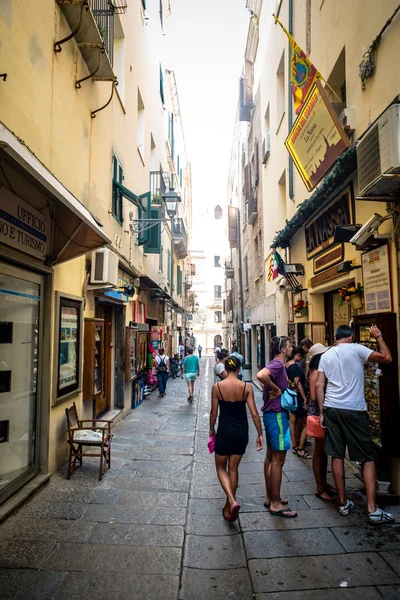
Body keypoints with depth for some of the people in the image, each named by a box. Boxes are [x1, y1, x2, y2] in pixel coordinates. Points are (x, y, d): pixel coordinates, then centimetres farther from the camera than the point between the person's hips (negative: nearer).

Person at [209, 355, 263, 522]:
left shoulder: (217, 387, -11)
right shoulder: (247, 387, -9)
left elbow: (214, 412, -5)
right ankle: (229, 505, 29)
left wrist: (212, 429, 11)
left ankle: (232, 501, -3)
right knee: (233, 469, 18)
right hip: (241, 433, 2)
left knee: (221, 467, 17)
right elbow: (254, 413, -9)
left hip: (224, 432, -2)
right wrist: (260, 434, 1)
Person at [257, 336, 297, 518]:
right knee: (278, 459, -2)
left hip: (272, 414, 10)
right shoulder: (277, 364, -18)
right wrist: (276, 389, -24)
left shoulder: (277, 365, 12)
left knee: (271, 457, 16)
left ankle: (270, 498, 27)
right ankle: (276, 504, 9)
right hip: (277, 415, -10)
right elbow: (261, 375, -38)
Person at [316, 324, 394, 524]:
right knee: (368, 458, 7)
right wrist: (378, 337, 8)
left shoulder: (326, 355, 9)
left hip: (331, 409, 5)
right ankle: (372, 510, 6)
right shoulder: (355, 349, -5)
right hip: (354, 410, -4)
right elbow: (387, 358, -6)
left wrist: (322, 412, 9)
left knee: (337, 456, 11)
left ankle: (343, 503, 21)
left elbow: (319, 385, 5)